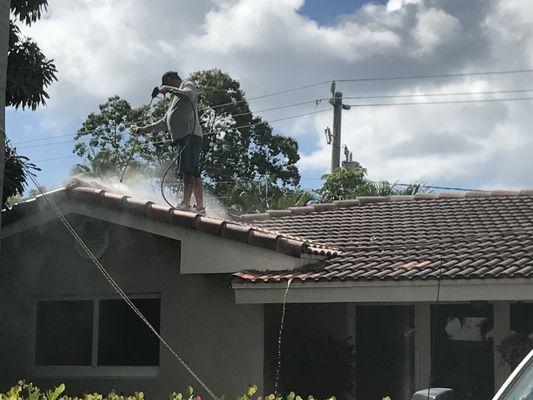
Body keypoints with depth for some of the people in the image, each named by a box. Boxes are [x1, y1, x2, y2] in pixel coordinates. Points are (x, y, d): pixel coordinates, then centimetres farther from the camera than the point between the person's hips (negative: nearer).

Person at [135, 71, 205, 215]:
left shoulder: (188, 84, 9)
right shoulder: (175, 98, 34)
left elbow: (189, 95, -17)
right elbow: (165, 123, 35)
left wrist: (169, 89, -10)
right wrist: (145, 129, 30)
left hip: (190, 135, -9)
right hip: (182, 138, 9)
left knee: (188, 171, -18)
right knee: (194, 173, 2)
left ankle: (186, 203, -28)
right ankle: (200, 207, -1)